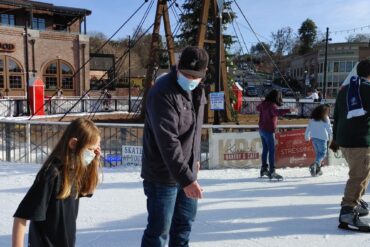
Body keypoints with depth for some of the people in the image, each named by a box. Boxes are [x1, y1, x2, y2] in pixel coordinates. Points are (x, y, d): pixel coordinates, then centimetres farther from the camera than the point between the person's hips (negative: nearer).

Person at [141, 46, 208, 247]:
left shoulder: (198, 90, 5)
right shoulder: (162, 93, -23)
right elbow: (168, 142, -29)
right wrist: (186, 178, -32)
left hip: (187, 171, 8)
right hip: (163, 175, -8)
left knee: (184, 223, 21)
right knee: (159, 229, 0)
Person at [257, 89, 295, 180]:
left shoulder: (264, 104, 8)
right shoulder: (272, 105, -18)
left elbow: (258, 108, 31)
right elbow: (277, 112, -40)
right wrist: (288, 110, -51)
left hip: (262, 129, 9)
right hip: (268, 130, -9)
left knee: (265, 149, 17)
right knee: (271, 150, -8)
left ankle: (264, 169, 25)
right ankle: (272, 171, -10)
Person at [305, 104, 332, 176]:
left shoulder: (313, 118, 11)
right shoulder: (325, 118, -4)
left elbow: (308, 128, 13)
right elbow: (329, 128, -1)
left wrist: (307, 137, 21)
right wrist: (330, 136, 15)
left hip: (314, 137, 6)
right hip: (322, 138, -6)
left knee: (318, 153, 16)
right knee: (323, 153, 0)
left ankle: (318, 169, 14)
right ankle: (315, 164, -24)